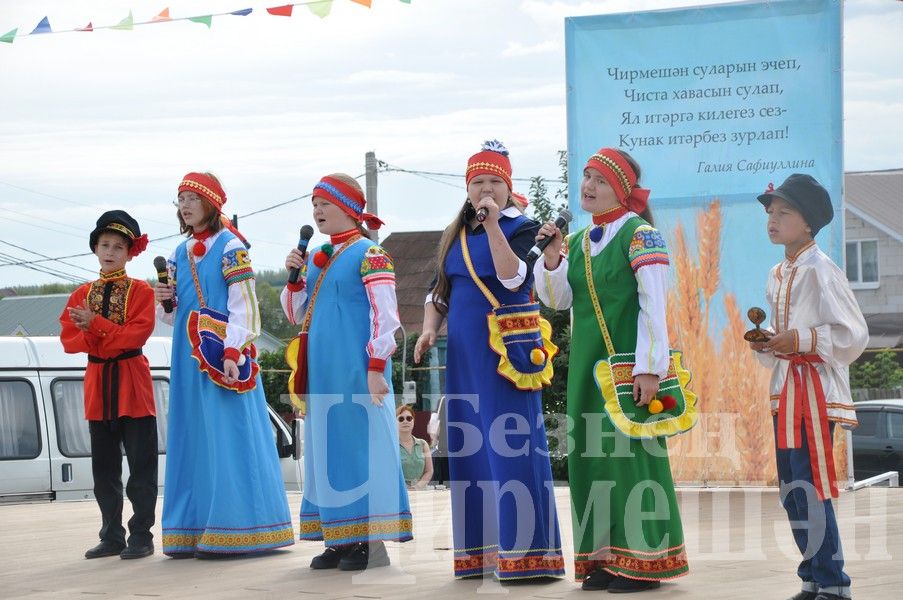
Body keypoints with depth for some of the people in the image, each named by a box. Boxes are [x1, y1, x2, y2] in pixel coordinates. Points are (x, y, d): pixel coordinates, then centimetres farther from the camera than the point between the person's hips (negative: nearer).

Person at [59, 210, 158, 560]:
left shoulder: (140, 291, -1)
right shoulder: (83, 294, 12)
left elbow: (139, 333, -15)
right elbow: (68, 338, 3)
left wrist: (95, 325, -20)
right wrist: (97, 340, -16)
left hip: (132, 383, -5)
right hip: (97, 381, 5)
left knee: (141, 464, -4)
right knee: (104, 467, 7)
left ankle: (141, 536, -1)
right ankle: (112, 537, 13)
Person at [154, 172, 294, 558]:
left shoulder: (230, 248, -4)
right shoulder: (180, 254, 16)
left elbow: (243, 306, -10)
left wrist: (233, 353, -19)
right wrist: (165, 302, 0)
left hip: (223, 356, -7)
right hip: (189, 359, 7)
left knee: (228, 436, -7)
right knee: (193, 439, 5)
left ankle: (231, 530, -6)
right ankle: (194, 531, 7)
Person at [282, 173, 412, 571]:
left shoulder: (369, 255, -6)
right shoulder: (314, 259, 15)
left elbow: (385, 315, -12)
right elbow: (297, 316, 19)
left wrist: (376, 368, -18)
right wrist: (294, 277, 3)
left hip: (356, 370, -7)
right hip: (323, 371, 7)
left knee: (361, 443, -6)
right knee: (327, 446, 7)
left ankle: (371, 540, -2)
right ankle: (339, 539, 12)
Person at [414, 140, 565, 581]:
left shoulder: (521, 227, -3)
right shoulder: (455, 235, 15)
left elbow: (512, 279, -19)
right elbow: (440, 291, 20)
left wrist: (493, 224, -21)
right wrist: (429, 328, 3)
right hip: (464, 354, 6)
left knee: (511, 447, -10)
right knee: (469, 449, 6)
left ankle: (524, 554, -10)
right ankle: (481, 553, 11)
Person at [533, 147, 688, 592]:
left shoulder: (638, 235, -8)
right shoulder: (579, 241, 14)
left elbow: (653, 305, -14)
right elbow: (558, 300, 10)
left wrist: (649, 368, -20)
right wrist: (553, 258, -6)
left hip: (627, 362, -7)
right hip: (587, 363, 7)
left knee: (630, 450, -7)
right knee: (591, 452, 6)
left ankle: (642, 561, -3)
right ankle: (605, 559, 11)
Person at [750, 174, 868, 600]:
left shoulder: (820, 271, -12)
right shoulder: (776, 275, 14)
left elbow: (854, 336, -15)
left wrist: (800, 339, -20)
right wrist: (764, 344, 4)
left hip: (816, 389, -9)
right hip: (786, 390, 9)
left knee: (809, 486, -12)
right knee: (791, 489, 10)